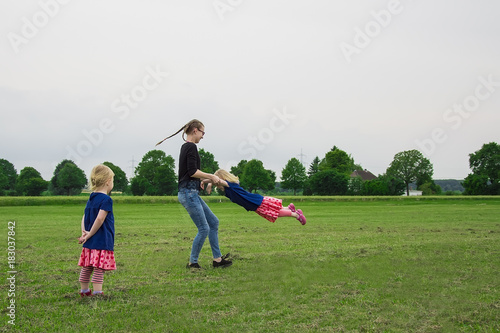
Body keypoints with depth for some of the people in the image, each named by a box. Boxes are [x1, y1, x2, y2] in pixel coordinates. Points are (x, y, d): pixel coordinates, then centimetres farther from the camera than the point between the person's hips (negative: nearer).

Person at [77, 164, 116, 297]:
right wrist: (90, 235, -12)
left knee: (86, 268, 16)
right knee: (99, 270, -7)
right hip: (102, 242, -8)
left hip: (89, 243, 8)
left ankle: (84, 292, 27)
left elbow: (84, 217, 10)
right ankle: (97, 294, -7)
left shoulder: (91, 199, 13)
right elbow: (100, 219, -20)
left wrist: (84, 233, 1)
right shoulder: (106, 199, -14)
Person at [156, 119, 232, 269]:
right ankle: (192, 262, 6)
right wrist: (211, 176, -10)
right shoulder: (191, 147, -12)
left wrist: (209, 179, 20)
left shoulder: (185, 147, 17)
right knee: (204, 228, -5)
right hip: (189, 193, -10)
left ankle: (217, 259, 16)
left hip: (192, 193, 10)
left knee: (213, 222, 13)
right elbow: (192, 172, -20)